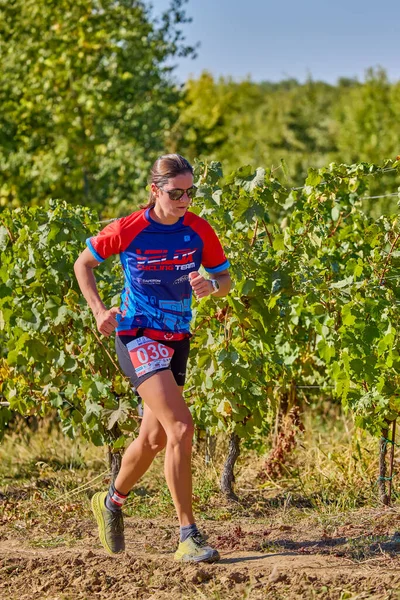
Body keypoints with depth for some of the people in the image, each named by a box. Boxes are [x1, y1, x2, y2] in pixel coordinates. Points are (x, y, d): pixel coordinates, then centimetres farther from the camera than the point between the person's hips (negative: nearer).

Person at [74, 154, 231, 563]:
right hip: (138, 336, -6)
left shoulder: (199, 231, -3)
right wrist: (99, 310, -7)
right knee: (181, 427, -21)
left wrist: (211, 286, -16)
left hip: (177, 339, 6)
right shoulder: (127, 231, -12)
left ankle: (112, 502, 45)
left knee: (154, 438, 17)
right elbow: (83, 263, 4)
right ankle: (188, 537, -18)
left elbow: (225, 278, 7)